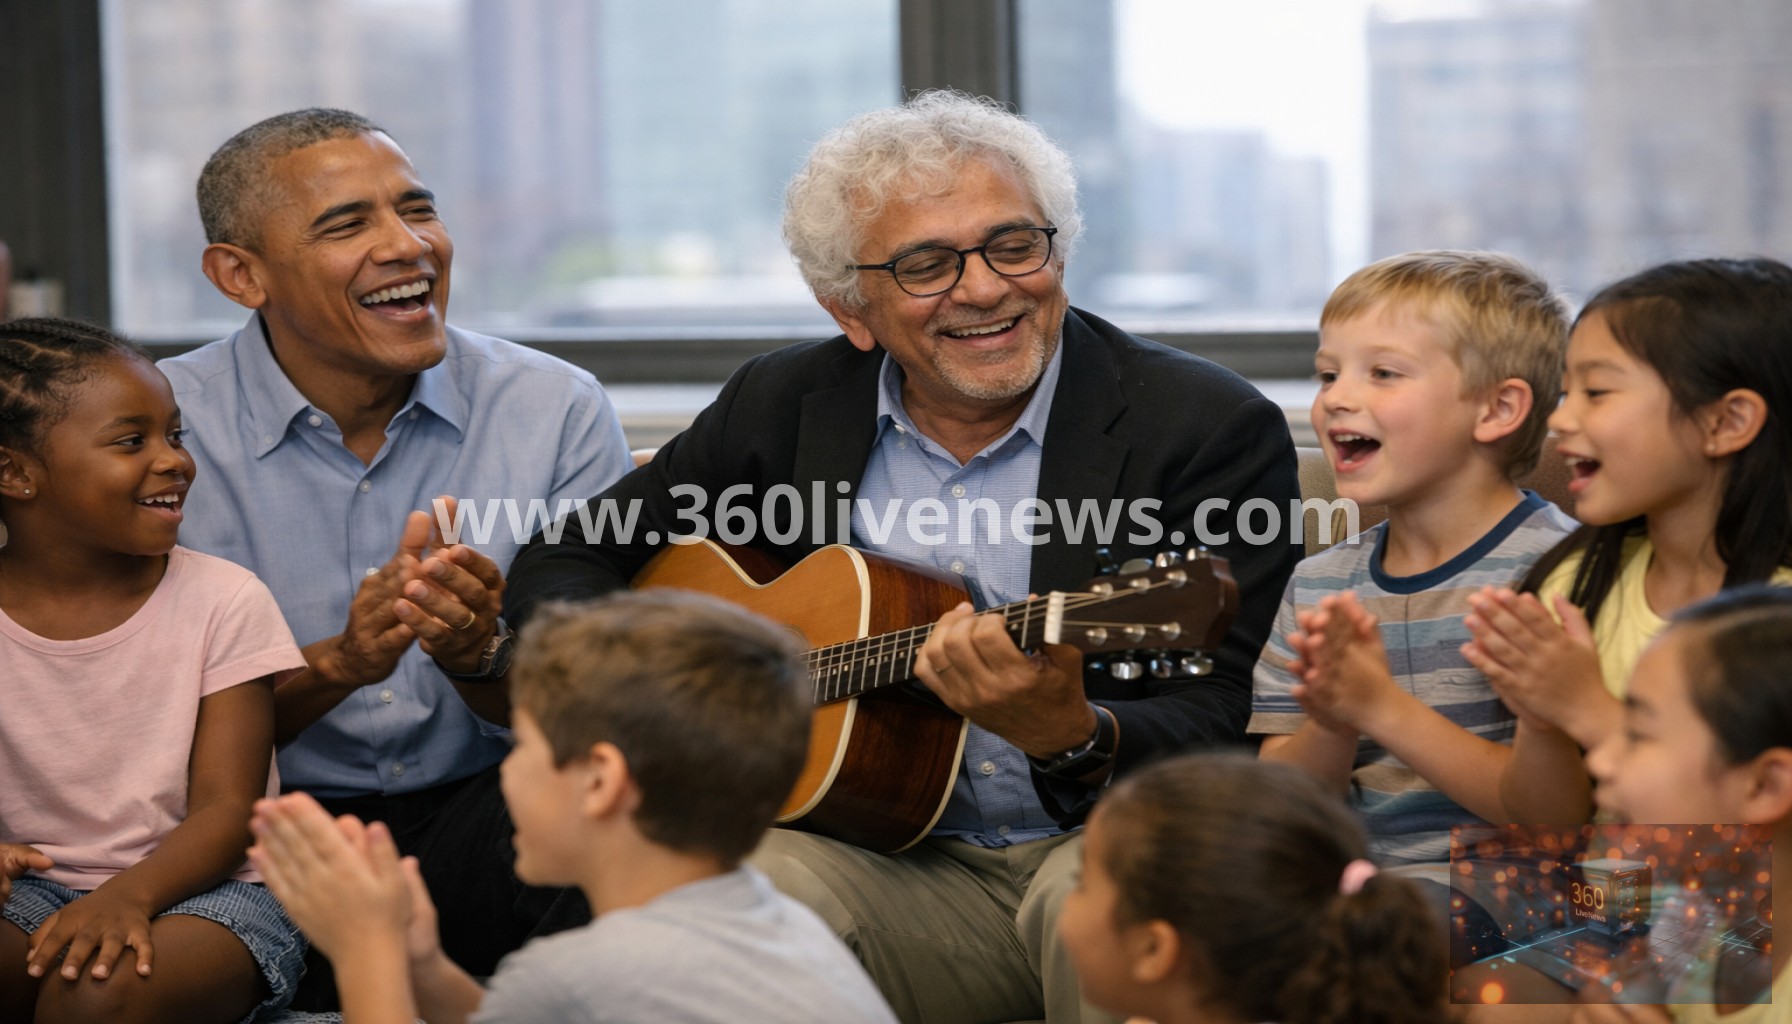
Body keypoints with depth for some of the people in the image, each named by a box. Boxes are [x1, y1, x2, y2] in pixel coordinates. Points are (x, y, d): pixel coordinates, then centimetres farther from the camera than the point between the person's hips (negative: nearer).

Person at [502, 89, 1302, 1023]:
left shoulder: (1214, 429, -6)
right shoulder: (784, 406, 7)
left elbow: (1224, 738, -12)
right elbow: (563, 561, 16)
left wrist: (1073, 737, -34)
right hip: (904, 866, 2)